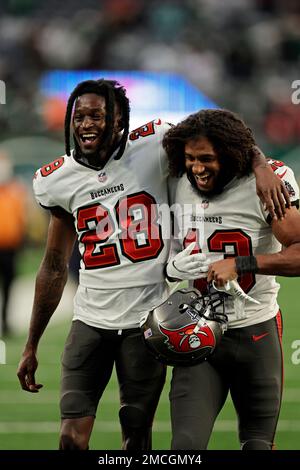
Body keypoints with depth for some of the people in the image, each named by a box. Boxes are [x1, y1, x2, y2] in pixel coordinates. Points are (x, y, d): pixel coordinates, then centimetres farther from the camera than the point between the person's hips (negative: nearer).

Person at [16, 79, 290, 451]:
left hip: (146, 320, -2)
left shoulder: (153, 148, -7)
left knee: (136, 439, 3)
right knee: (72, 438, -7)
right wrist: (31, 346, 15)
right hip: (91, 320, 2)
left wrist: (261, 167, -20)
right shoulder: (59, 180, 3)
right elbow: (55, 267, 13)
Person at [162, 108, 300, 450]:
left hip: (255, 332, -2)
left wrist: (239, 264, -27)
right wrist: (173, 266, -8)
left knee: (258, 444, 9)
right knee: (187, 443, -13)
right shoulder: (177, 187, 1)